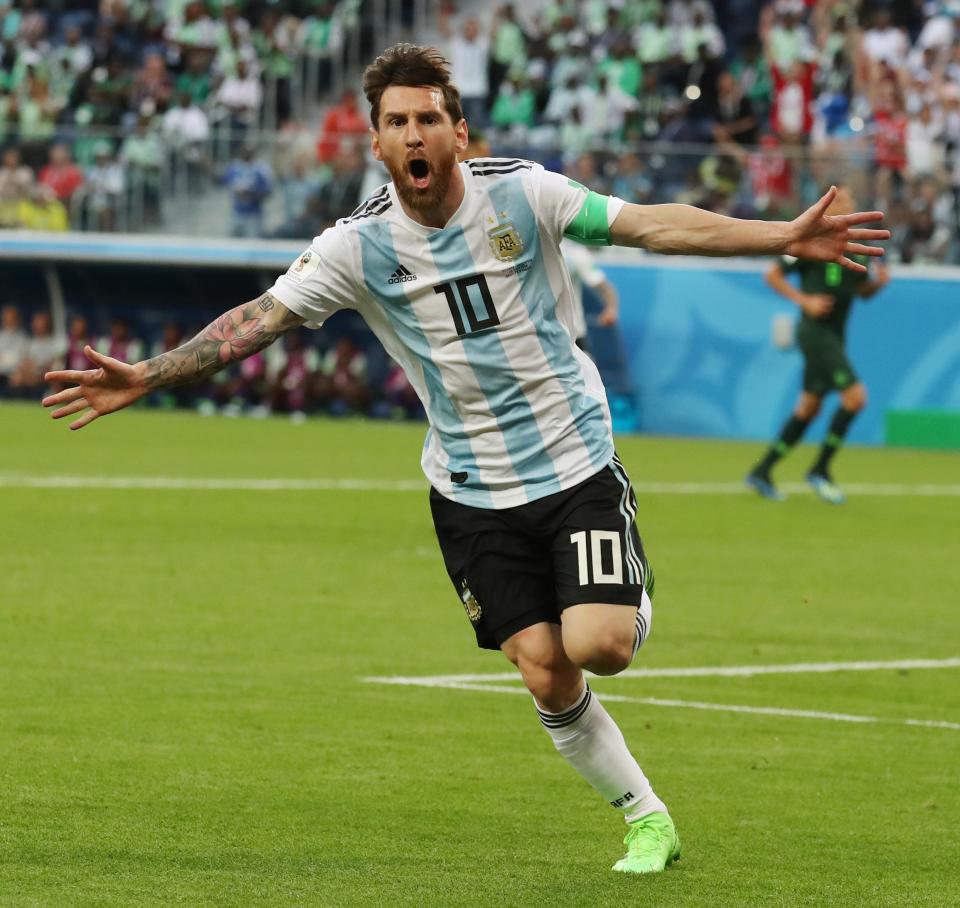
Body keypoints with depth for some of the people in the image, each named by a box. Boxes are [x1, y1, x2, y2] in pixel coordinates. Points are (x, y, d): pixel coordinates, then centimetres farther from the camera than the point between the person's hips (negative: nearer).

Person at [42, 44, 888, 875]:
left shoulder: (520, 193, -10)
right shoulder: (360, 245, -9)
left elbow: (652, 224, -9)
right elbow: (259, 317, -9)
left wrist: (784, 236, -13)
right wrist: (146, 377, -19)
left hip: (577, 462, -1)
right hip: (474, 491, 1)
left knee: (599, 646, -16)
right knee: (547, 678, -5)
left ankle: (632, 604, 21)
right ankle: (648, 819, 13)